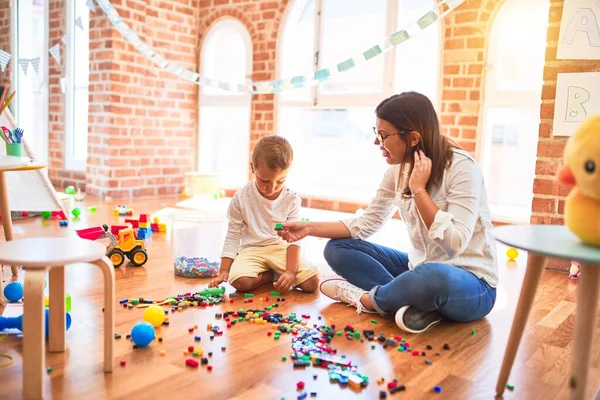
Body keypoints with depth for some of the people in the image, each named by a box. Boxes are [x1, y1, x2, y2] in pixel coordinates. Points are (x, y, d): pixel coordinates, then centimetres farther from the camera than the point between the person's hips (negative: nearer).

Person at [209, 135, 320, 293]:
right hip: (252, 249, 0)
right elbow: (232, 236, -1)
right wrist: (224, 270, -7)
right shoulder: (242, 197, -8)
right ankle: (273, 275, -3)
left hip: (280, 248, 1)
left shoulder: (292, 200, -7)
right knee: (240, 281, -32)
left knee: (312, 282, -20)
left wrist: (290, 271, -21)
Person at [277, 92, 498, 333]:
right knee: (337, 248, -3)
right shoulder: (398, 170, -1)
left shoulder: (461, 167, -21)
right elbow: (366, 223, 4)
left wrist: (419, 189, -26)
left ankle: (368, 299, -12)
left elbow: (453, 244, -28)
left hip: (472, 282, -6)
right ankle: (419, 303, -19)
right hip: (422, 268, 7)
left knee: (432, 278, -43)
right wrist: (309, 228, -3)